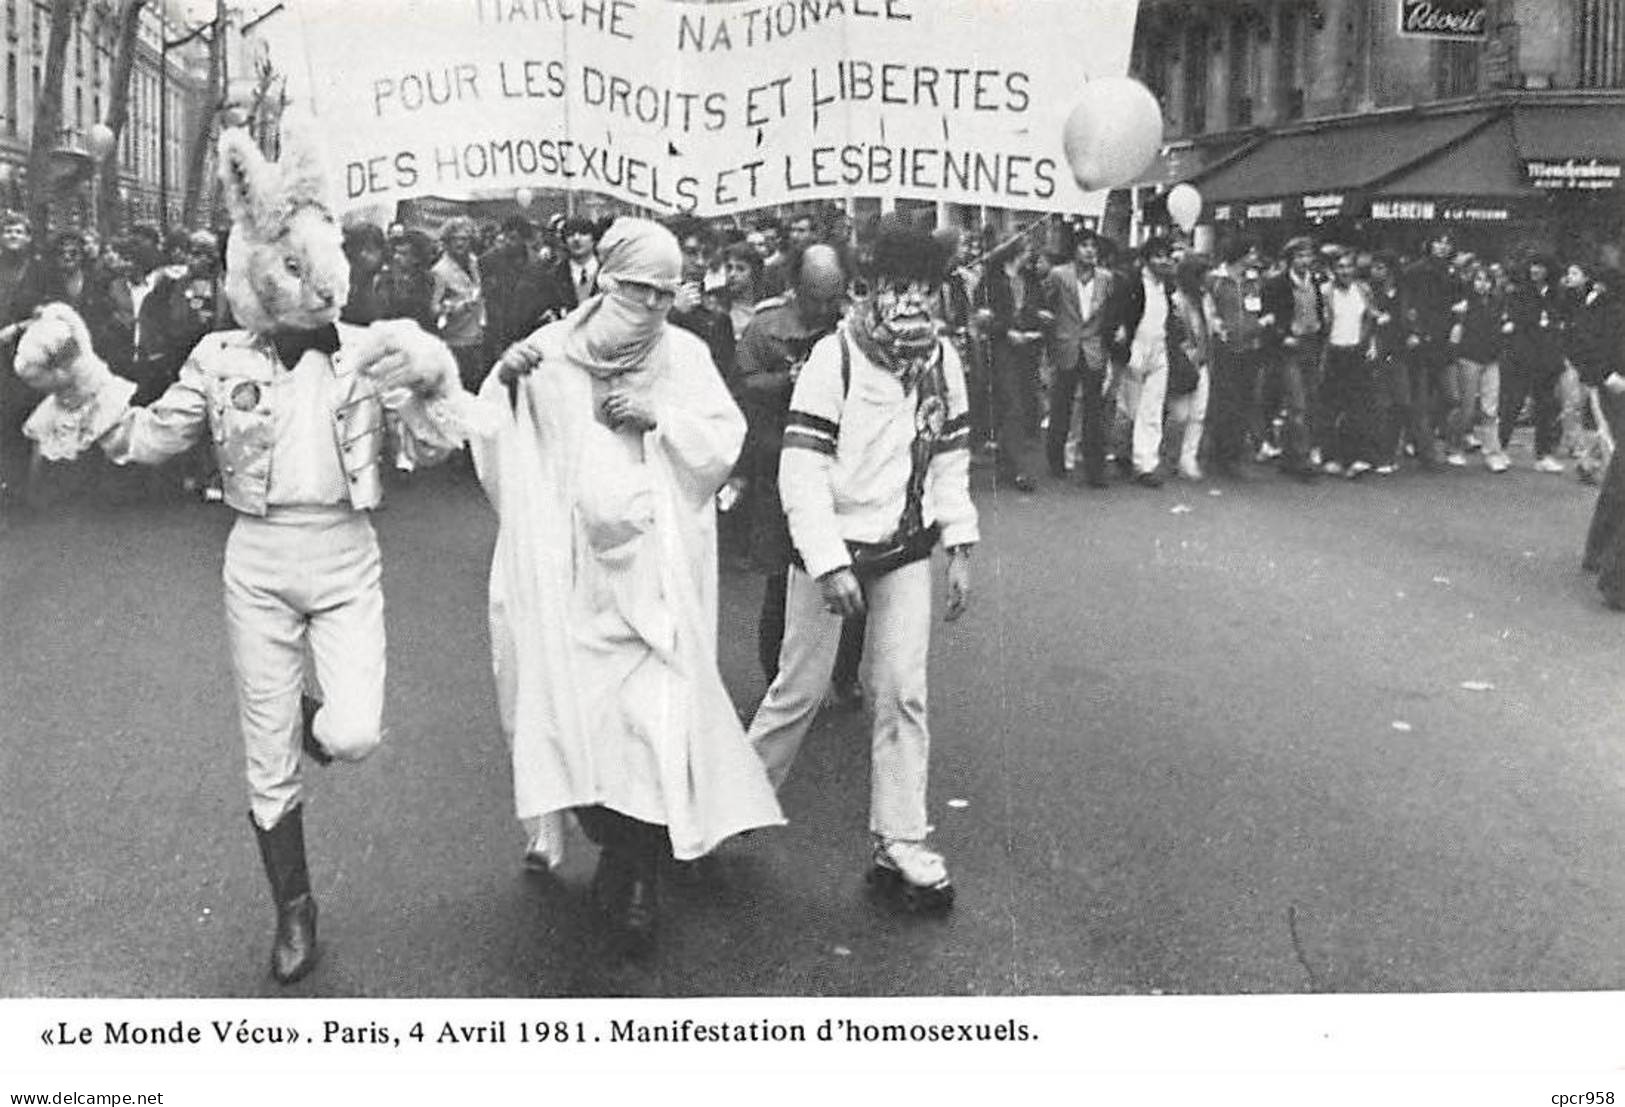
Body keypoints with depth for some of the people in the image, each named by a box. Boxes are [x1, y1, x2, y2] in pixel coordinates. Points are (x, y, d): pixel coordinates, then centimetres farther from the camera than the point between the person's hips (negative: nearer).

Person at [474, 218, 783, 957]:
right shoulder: (551, 351, 4)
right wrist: (503, 383, -16)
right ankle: (615, 842, 26)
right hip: (574, 571, 1)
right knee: (578, 712, 4)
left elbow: (726, 444, 3)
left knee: (654, 717, -9)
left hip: (657, 573, -1)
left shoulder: (685, 356, 6)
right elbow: (493, 445, 3)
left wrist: (660, 417, -11)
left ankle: (636, 874, 1)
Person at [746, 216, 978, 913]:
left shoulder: (942, 361, 0)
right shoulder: (833, 359, -17)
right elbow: (801, 470, -19)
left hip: (906, 550, 4)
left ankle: (900, 846, 9)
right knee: (800, 690, 5)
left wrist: (960, 549, 3)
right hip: (831, 547, -4)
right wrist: (830, 565, -25)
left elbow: (951, 457, 9)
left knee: (903, 694, 2)